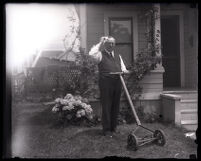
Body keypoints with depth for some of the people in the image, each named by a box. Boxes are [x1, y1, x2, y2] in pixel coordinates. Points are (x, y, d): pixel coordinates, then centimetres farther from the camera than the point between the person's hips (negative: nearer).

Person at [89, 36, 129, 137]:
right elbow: (92, 53, -20)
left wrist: (124, 71, -4)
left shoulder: (118, 56, 20)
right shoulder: (101, 54, 1)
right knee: (106, 106, -2)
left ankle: (113, 127, 23)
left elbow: (123, 68, 20)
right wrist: (100, 43, -11)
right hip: (106, 83, -6)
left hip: (117, 82, 6)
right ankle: (106, 129, 7)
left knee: (115, 106, 11)